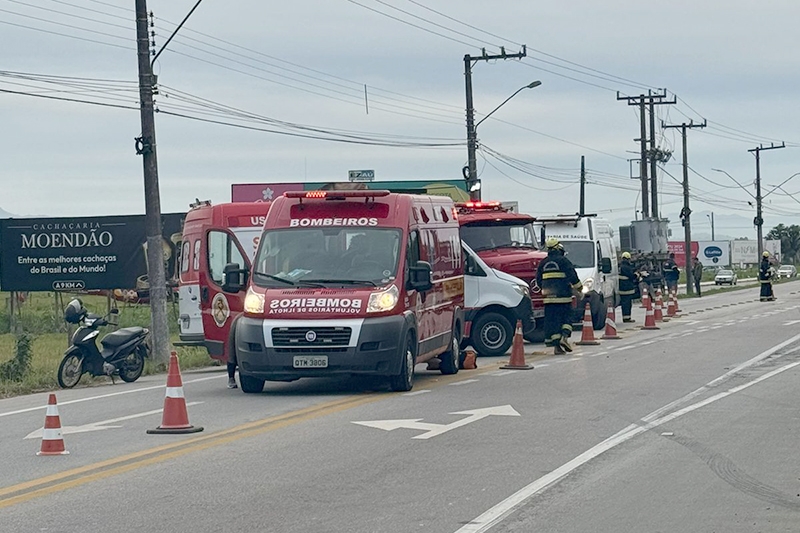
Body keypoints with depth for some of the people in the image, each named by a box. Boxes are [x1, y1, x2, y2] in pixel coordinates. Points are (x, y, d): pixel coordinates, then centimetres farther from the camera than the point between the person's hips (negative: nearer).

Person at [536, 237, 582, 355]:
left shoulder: (543, 263, 10)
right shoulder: (564, 261, -6)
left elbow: (538, 280, 16)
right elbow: (573, 277, -7)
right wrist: (579, 287, 9)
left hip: (549, 297, 4)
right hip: (563, 297, -4)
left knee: (552, 320, 4)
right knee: (567, 317, 7)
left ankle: (556, 345, -1)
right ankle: (564, 336, -16)